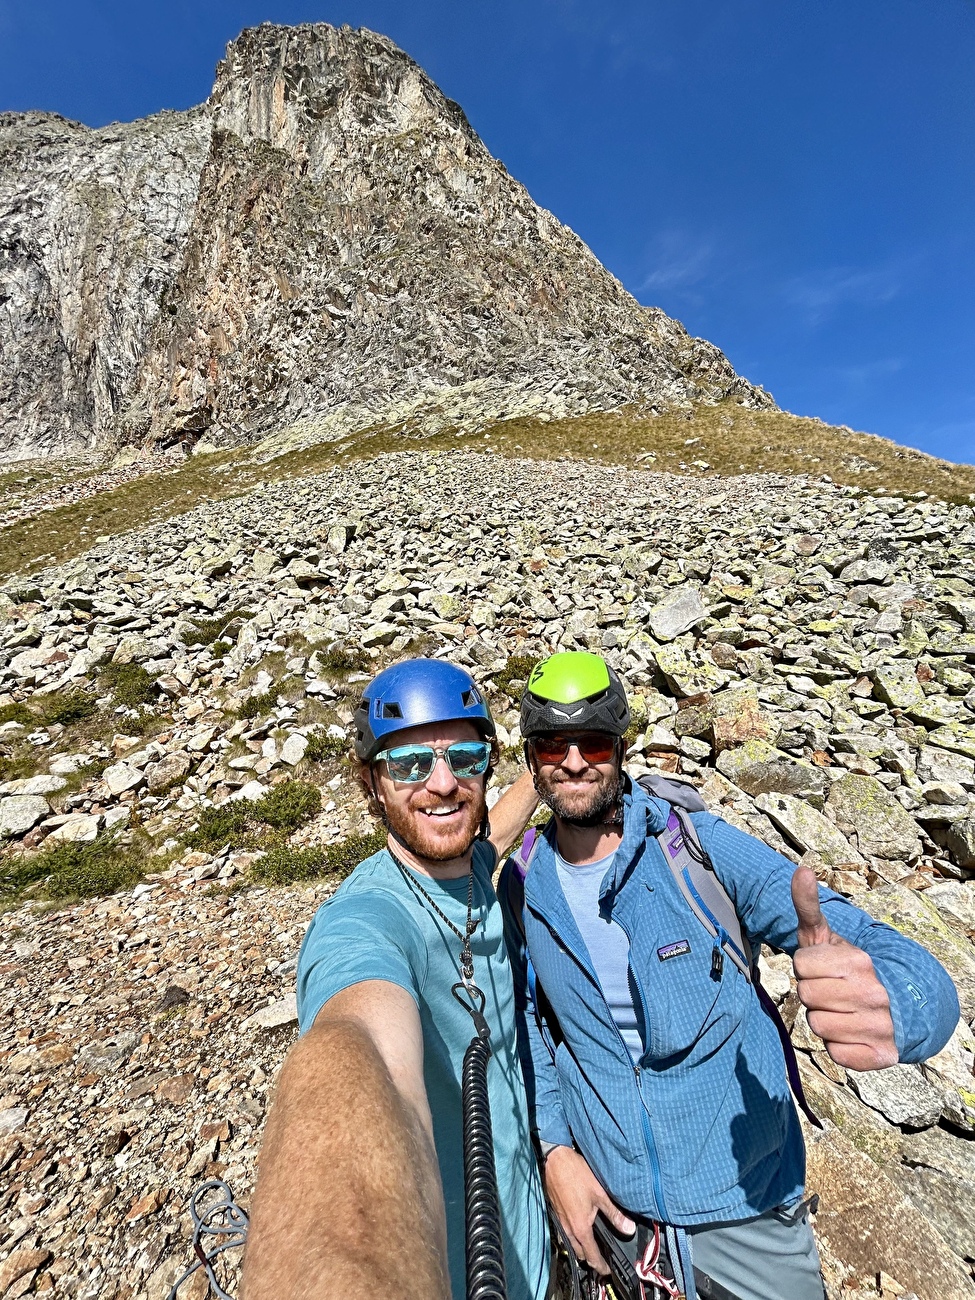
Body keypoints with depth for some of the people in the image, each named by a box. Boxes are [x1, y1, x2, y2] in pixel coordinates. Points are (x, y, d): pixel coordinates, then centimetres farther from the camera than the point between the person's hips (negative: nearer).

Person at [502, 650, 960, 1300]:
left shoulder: (698, 846, -21)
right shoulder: (522, 887, -10)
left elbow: (909, 967, -23)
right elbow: (532, 1020, 3)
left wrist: (890, 1005, -44)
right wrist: (555, 1147, -6)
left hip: (747, 1207, -1)